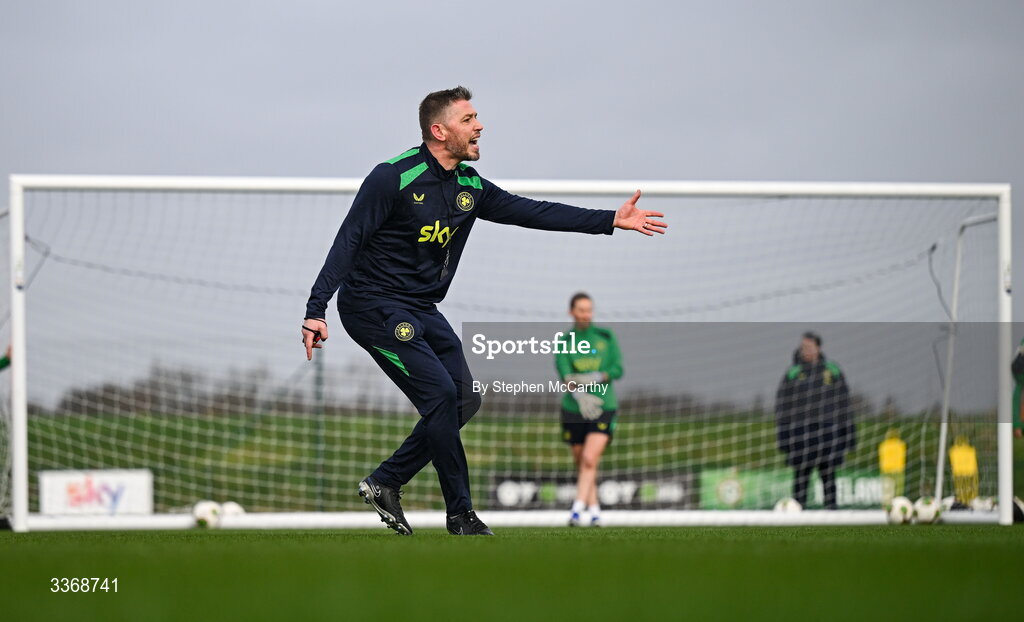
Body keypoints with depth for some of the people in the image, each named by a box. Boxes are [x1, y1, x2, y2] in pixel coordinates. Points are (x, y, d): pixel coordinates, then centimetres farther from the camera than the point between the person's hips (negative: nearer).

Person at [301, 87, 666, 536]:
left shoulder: (469, 187, 7)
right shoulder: (394, 179, -16)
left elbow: (532, 212, 10)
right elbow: (348, 241, -17)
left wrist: (613, 220, 6)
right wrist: (316, 310, -25)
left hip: (421, 311, 9)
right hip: (373, 306, -9)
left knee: (464, 401, 5)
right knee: (440, 393, -17)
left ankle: (385, 482, 14)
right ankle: (460, 513, -6)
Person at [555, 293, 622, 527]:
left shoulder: (606, 336, 3)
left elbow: (618, 369, -2)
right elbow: (565, 374, -16)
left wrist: (594, 378, -19)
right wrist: (580, 396, -35)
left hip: (604, 408, -1)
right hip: (574, 410, 1)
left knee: (590, 460, -18)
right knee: (581, 463, 6)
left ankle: (577, 508, -23)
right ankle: (594, 510, 19)